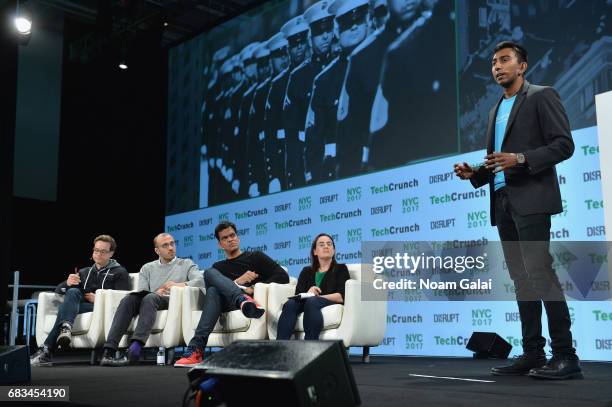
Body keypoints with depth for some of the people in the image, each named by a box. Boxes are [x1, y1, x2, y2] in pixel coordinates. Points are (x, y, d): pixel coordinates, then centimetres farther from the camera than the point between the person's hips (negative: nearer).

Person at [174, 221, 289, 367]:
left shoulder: (255, 257, 22)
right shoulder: (218, 267, 30)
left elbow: (283, 277, 6)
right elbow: (214, 287, 7)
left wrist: (253, 289, -7)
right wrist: (237, 282, -11)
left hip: (251, 298, -3)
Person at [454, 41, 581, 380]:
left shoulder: (541, 96, 2)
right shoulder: (496, 110, 24)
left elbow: (564, 144, -8)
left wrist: (521, 158, -20)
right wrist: (473, 173, 6)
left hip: (530, 199, -7)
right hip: (503, 202, 8)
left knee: (539, 272, -14)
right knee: (522, 279, 6)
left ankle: (564, 355, -10)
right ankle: (532, 353, 9)